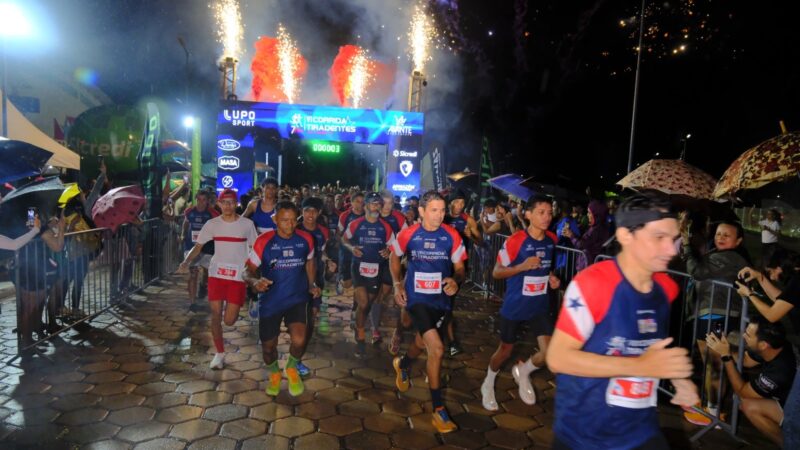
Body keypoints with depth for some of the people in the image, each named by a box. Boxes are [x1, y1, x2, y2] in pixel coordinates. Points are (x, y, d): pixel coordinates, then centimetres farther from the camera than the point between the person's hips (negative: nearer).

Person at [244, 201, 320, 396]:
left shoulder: (306, 239, -6)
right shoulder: (264, 241, -14)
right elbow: (249, 271, -8)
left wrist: (312, 284, 4)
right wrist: (255, 281, -30)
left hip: (297, 298, 0)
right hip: (270, 300, 0)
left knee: (299, 340, -19)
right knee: (268, 345, 10)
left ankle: (292, 369, 16)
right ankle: (274, 373, 45)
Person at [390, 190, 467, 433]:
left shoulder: (451, 235, -9)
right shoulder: (408, 234, -10)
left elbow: (459, 268, -1)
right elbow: (395, 257, 9)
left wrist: (455, 280, -23)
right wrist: (397, 284, 0)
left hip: (441, 300, 3)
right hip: (417, 298, -3)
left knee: (423, 344, 21)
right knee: (437, 348, -18)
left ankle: (402, 364, 59)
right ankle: (438, 409, 0)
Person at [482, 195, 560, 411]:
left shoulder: (551, 239, 0)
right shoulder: (515, 240, -18)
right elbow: (496, 272, -13)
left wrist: (551, 277, -2)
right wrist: (522, 266, -28)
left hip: (540, 306, 4)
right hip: (514, 306, -4)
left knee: (550, 352, -5)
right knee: (505, 350, 11)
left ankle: (522, 372, 27)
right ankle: (488, 385, 39)